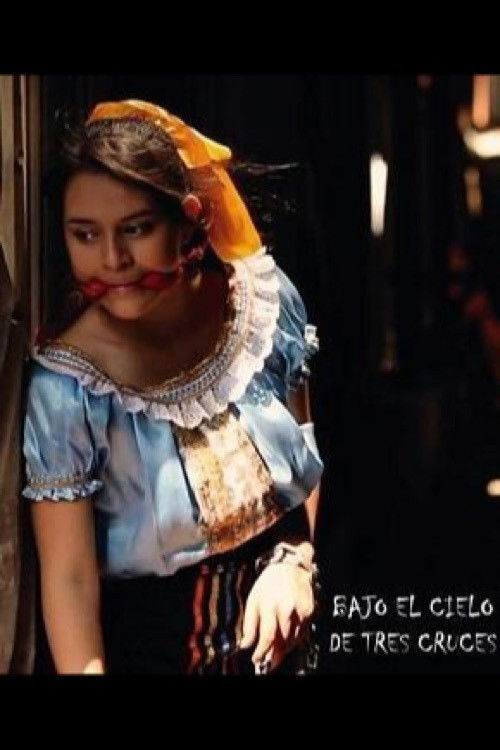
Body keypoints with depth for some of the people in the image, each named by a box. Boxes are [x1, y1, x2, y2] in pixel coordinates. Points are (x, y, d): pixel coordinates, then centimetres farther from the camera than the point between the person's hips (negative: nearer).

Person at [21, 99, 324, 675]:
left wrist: (295, 559, -10)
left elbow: (305, 451, 3)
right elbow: (69, 576, -22)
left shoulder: (266, 297, -13)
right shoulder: (67, 386, -24)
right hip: (156, 643, -3)